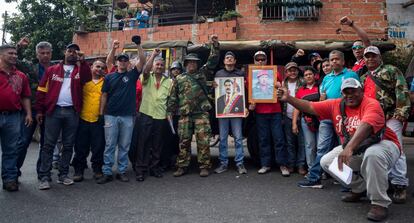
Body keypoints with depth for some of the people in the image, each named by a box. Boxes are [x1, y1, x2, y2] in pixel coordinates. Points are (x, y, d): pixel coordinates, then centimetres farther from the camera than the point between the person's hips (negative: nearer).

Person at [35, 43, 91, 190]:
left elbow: (87, 79, -11)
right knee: (49, 144, 0)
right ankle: (44, 177, 4)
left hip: (72, 112, 1)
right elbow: (42, 90, 5)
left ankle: (63, 175, 17)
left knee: (68, 145, 7)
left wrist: (81, 61, -15)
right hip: (54, 111, -1)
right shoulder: (52, 70, 9)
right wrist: (39, 110, -1)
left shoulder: (80, 70, 11)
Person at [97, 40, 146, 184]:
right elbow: (104, 95, 7)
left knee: (124, 146, 7)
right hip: (111, 116, 0)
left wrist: (138, 44, -10)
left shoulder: (132, 75, 7)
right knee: (109, 145, 2)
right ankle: (107, 173, 7)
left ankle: (122, 171, 16)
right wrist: (101, 113, 2)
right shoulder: (109, 77, 7)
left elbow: (142, 60, -5)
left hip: (127, 116, 0)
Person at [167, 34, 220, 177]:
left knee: (203, 141, -3)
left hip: (201, 113, -1)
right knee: (184, 141, 5)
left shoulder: (202, 73, 12)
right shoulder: (179, 78, 14)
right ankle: (182, 166, 14)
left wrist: (214, 45, -8)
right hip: (185, 115, 1)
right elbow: (173, 97, 13)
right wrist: (170, 111, 6)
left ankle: (204, 166, 5)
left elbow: (213, 61, 3)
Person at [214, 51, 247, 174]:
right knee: (222, 138, 3)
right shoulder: (218, 74, 14)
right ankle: (223, 163, 10)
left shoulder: (241, 73, 11)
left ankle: (240, 163, 4)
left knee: (238, 137, -1)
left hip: (236, 110, -1)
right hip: (222, 110, 1)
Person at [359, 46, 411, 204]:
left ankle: (400, 186, -3)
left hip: (390, 117, -6)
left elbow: (402, 92, -5)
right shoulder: (363, 78, 23)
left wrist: (400, 113, -16)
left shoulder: (391, 70, 6)